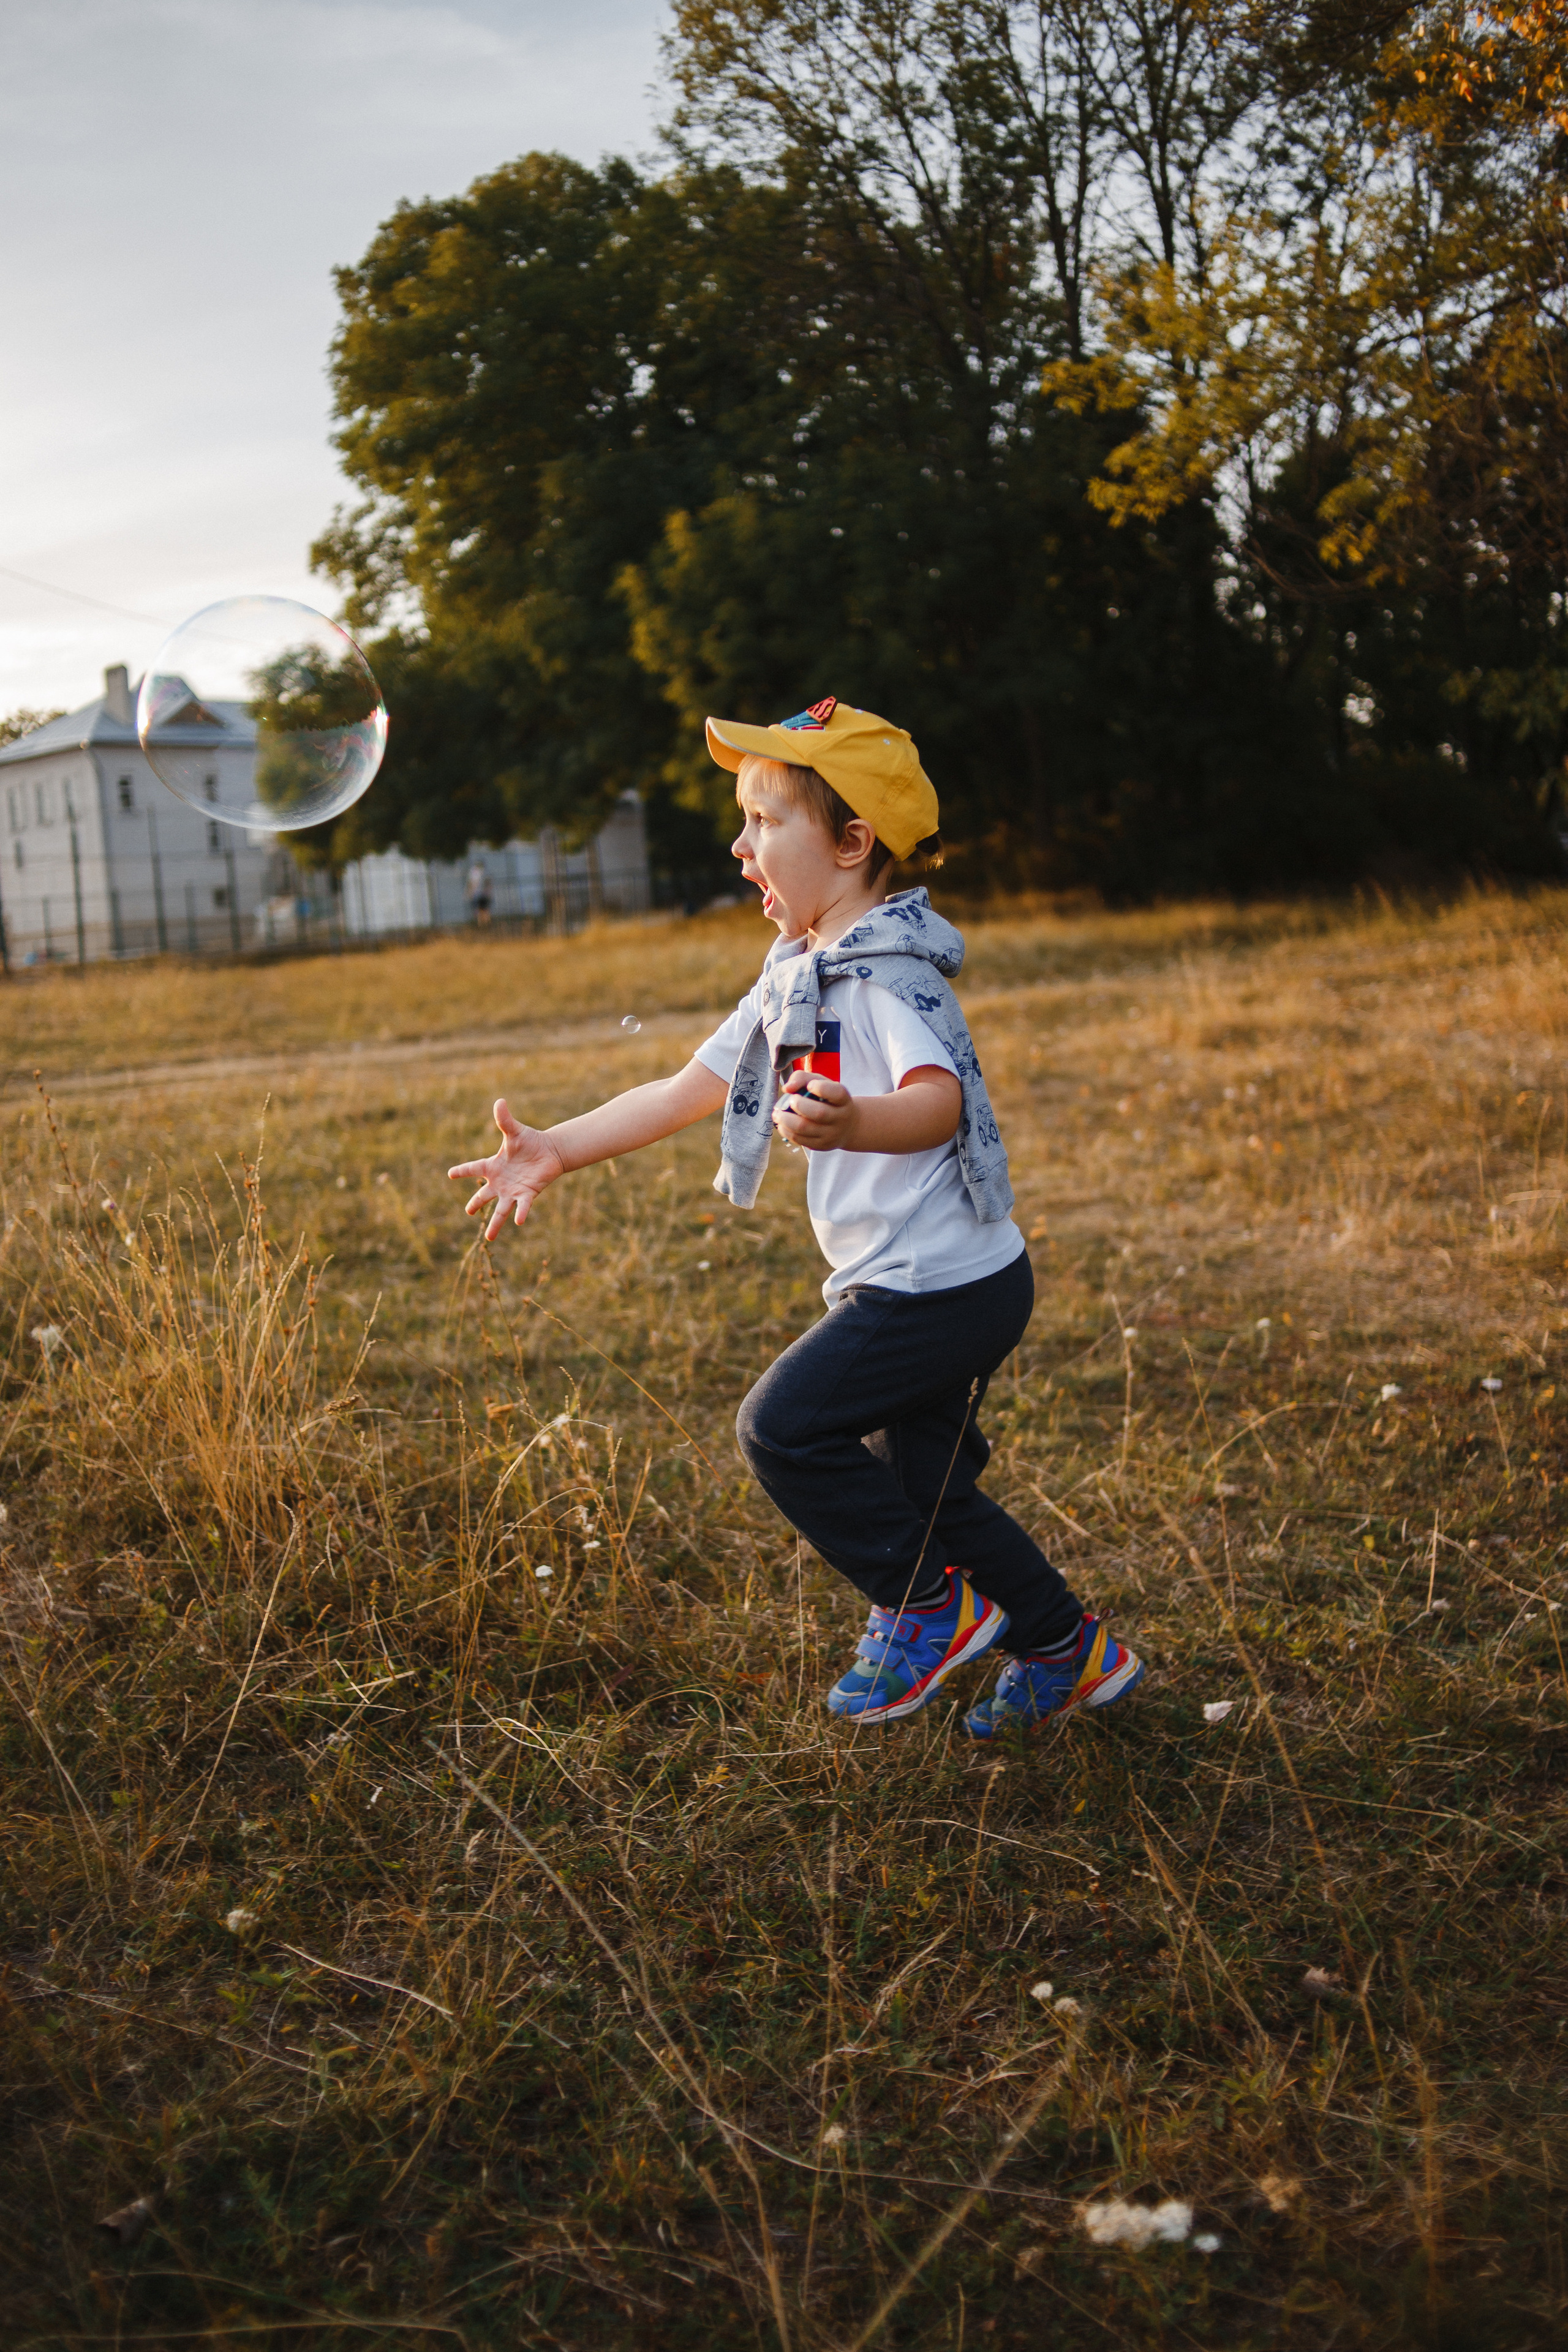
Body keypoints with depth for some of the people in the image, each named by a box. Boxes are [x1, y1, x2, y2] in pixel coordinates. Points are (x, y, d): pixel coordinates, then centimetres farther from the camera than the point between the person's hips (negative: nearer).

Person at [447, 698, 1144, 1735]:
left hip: (945, 1280, -10)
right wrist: (558, 1149, 5)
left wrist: (853, 1125, -56)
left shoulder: (889, 971, -18)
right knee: (924, 1486, 16)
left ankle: (930, 1606, 4)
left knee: (785, 1426, -12)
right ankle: (1073, 1651, 30)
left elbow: (941, 1101, -36)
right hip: (912, 1285, 10)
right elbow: (684, 1090, 11)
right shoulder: (794, 977, 11)